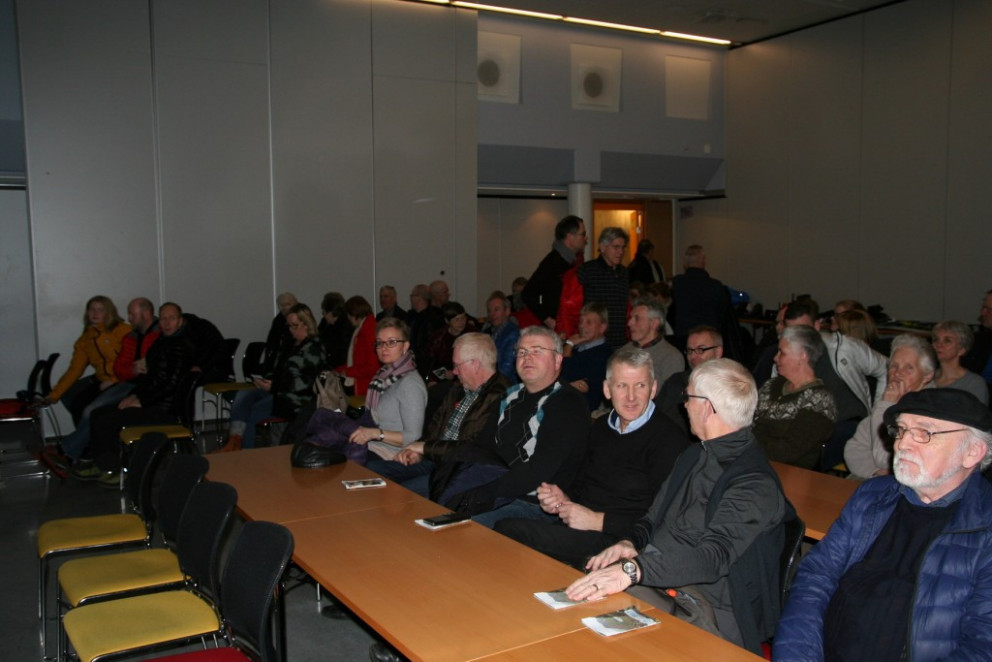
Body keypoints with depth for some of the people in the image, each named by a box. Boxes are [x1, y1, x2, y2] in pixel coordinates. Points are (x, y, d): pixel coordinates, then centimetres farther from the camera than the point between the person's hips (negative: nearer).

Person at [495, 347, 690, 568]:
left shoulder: (669, 439, -11)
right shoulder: (601, 427, 16)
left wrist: (598, 521, -15)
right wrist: (564, 499, 4)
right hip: (575, 526, 7)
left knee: (509, 532, -26)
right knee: (503, 527, -20)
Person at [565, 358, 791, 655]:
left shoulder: (756, 485, -14)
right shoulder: (693, 456, 14)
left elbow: (714, 556, -27)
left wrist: (633, 570, -39)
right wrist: (630, 543, -2)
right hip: (653, 583, 7)